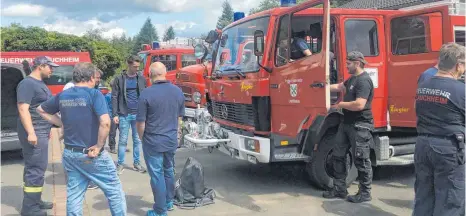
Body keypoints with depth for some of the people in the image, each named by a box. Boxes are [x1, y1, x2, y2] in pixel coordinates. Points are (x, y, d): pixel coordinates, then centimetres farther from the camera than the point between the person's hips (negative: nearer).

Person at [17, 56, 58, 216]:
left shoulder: (40, 83, 17)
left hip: (41, 131, 10)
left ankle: (35, 201, 25)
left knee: (35, 167, 15)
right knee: (36, 168, -8)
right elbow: (23, 109, -21)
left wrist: (47, 129, 25)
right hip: (34, 132, -10)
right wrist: (31, 132, -27)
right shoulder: (27, 84, -13)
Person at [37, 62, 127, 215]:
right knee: (114, 191, 9)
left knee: (73, 195, 13)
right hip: (92, 155, -6)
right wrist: (99, 146, -17)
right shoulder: (94, 94, -15)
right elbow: (105, 122, -28)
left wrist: (62, 124, 15)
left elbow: (41, 110, 21)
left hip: (70, 154, 6)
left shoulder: (62, 96, 5)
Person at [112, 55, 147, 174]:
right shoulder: (119, 79, -2)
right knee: (123, 140, 3)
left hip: (138, 114, 2)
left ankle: (136, 163, 18)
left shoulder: (141, 79, 5)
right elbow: (114, 97, -3)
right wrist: (115, 114, -9)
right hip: (124, 115, -2)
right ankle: (120, 164, 12)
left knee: (137, 140, 8)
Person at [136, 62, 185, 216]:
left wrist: (142, 139, 6)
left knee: (157, 175, 4)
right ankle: (169, 202, 35)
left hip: (153, 142, -5)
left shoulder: (147, 93, -17)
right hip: (172, 140, 5)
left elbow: (141, 123, -12)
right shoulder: (178, 91, 0)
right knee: (168, 171, 21)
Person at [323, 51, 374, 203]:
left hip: (360, 126, -11)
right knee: (338, 155, 13)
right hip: (347, 123, 11)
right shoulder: (353, 78, 14)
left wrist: (340, 105, -14)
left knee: (361, 160, -1)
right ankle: (340, 189, 22)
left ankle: (365, 193, 10)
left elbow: (359, 105, -27)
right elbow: (339, 87, 31)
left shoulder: (364, 81, -19)